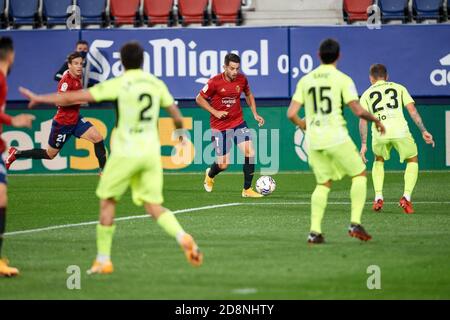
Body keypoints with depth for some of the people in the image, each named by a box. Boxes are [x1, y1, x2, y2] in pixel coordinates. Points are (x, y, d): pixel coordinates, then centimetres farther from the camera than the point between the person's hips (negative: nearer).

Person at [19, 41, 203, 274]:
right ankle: (183, 237, -18)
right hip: (151, 151, 4)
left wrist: (40, 99, 4)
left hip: (126, 152, -4)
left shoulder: (118, 84, -7)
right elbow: (177, 117, 11)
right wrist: (178, 125, 36)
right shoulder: (156, 84, 6)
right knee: (153, 205, 7)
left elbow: (75, 97, -6)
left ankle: (103, 259, 10)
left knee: (107, 201, 10)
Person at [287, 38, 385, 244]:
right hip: (336, 138, -4)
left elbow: (291, 113, 4)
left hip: (314, 140, 4)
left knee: (323, 183, 16)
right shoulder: (342, 79, -5)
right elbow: (358, 111, -10)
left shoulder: (305, 80, 7)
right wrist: (376, 120, 9)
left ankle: (315, 231, 4)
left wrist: (301, 124, 26)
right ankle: (355, 223, -2)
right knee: (359, 175, 11)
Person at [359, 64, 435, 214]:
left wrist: (363, 144, 11)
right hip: (400, 130, -1)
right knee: (413, 161, 22)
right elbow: (412, 110, 10)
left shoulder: (367, 94, 22)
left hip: (379, 132, 1)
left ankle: (378, 197, 16)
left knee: (379, 160, 30)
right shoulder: (399, 88, 21)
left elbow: (363, 119, 11)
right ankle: (406, 197, 5)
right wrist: (424, 131, 9)